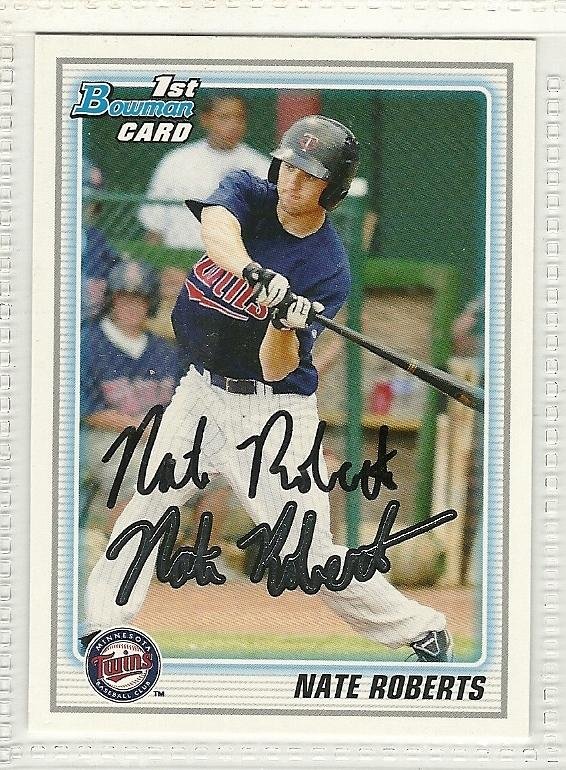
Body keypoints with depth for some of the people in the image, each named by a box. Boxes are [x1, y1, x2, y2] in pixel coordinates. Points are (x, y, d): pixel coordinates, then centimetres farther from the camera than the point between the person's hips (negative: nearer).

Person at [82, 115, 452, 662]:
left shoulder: (328, 271, -15)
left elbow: (276, 368, -18)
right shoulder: (246, 192, -5)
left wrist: (285, 326, -39)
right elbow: (216, 228, -30)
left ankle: (421, 632, 8)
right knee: (148, 505, 0)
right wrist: (254, 272, -49)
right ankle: (104, 625, 10)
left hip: (271, 412, -5)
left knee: (307, 552, -7)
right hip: (201, 391, 5)